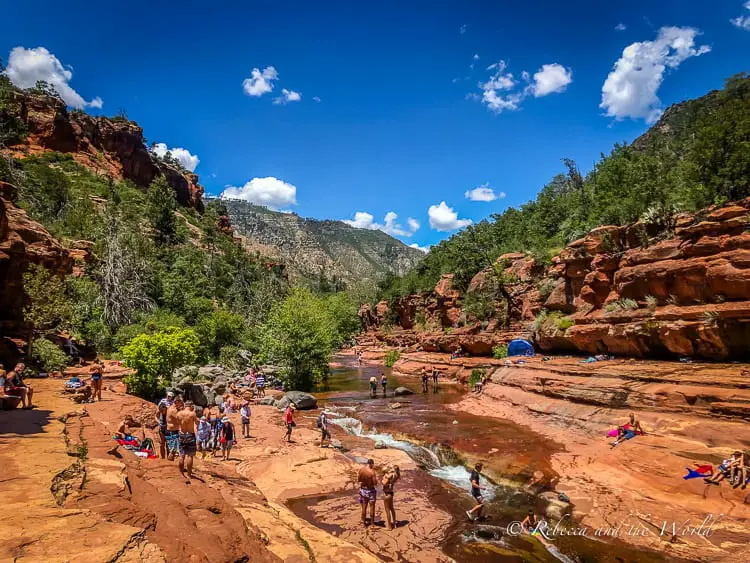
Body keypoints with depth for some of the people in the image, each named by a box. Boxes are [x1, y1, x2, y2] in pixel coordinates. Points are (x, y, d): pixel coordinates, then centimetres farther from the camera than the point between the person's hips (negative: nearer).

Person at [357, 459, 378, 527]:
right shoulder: (372, 472, -22)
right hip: (370, 490, -5)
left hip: (363, 489, 5)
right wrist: (376, 477, 0)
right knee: (372, 507, 10)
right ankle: (372, 523, 18)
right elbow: (375, 483, -17)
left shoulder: (361, 469, -7)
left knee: (364, 507, 17)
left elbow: (358, 480, 3)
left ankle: (364, 523, 27)